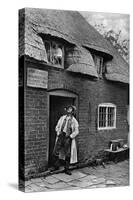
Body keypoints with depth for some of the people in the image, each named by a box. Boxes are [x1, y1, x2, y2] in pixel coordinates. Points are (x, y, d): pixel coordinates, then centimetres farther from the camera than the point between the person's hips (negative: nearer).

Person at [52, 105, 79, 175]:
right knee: (55, 153, -4)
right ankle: (56, 167, 15)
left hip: (68, 138, -2)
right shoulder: (62, 118, 12)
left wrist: (70, 136, -10)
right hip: (60, 137, 2)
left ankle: (67, 169, 18)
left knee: (68, 155, 3)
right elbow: (57, 127, 16)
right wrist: (58, 133, 0)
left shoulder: (74, 121, 4)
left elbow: (76, 131, 1)